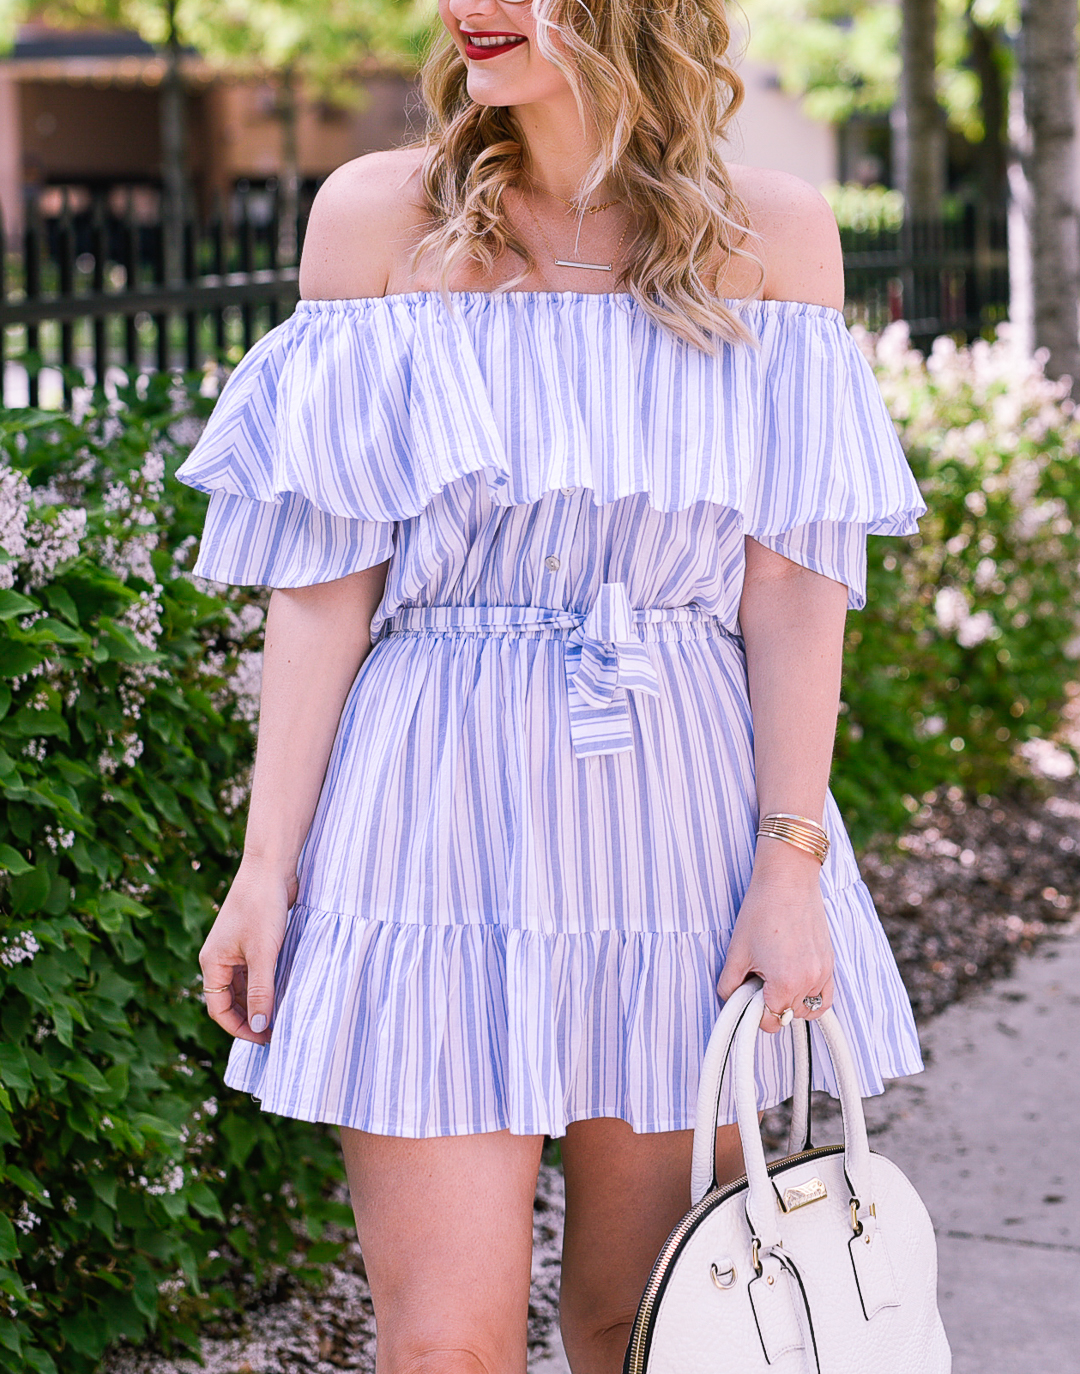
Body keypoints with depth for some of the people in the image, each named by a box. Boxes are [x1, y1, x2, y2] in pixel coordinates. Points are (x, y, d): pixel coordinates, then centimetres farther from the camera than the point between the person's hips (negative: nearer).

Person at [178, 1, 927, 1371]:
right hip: (437, 809, -1)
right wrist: (265, 867, -2)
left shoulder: (773, 233, 3)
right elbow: (323, 586, 1)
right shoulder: (376, 217, 2)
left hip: (683, 807, 1)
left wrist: (791, 867, -7)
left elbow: (792, 587, 1)